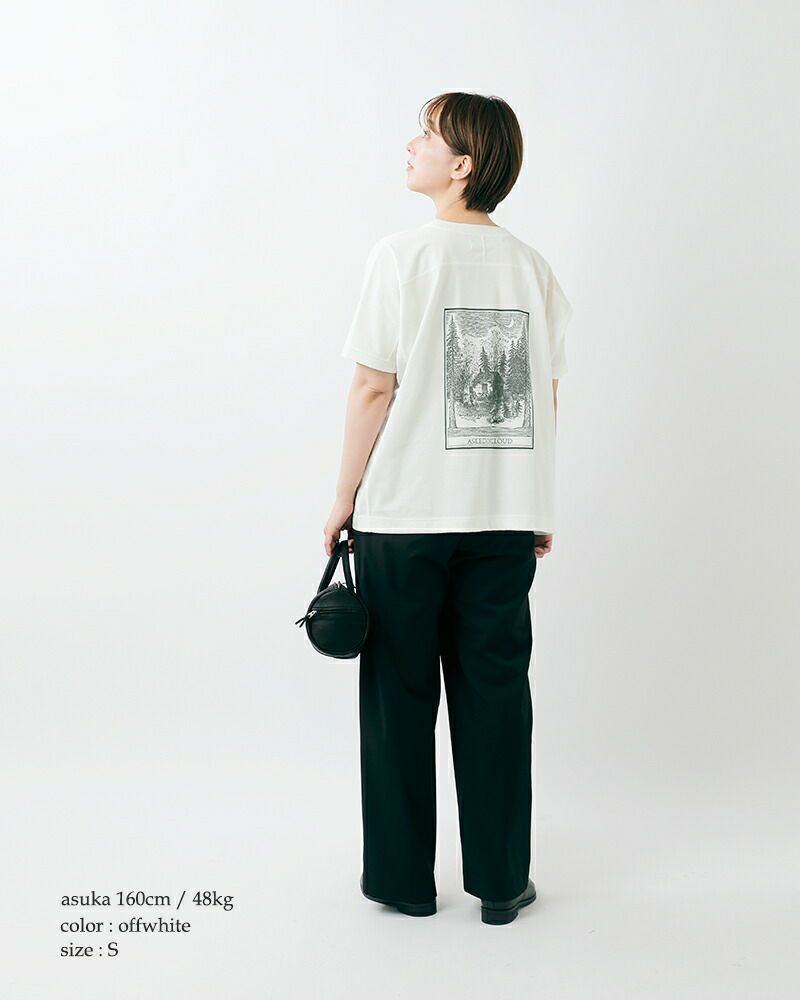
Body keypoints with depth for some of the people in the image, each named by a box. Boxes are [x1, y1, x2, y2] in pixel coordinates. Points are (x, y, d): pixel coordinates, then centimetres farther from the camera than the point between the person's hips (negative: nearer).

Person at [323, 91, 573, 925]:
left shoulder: (403, 255, -7)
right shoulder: (532, 267, 5)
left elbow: (373, 388, -9)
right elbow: (546, 394, 8)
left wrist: (345, 498, 0)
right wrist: (539, 507, 16)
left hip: (404, 512, -3)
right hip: (505, 514, 4)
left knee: (400, 691, 9)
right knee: (495, 691, 10)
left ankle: (403, 876, 20)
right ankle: (500, 881, 19)